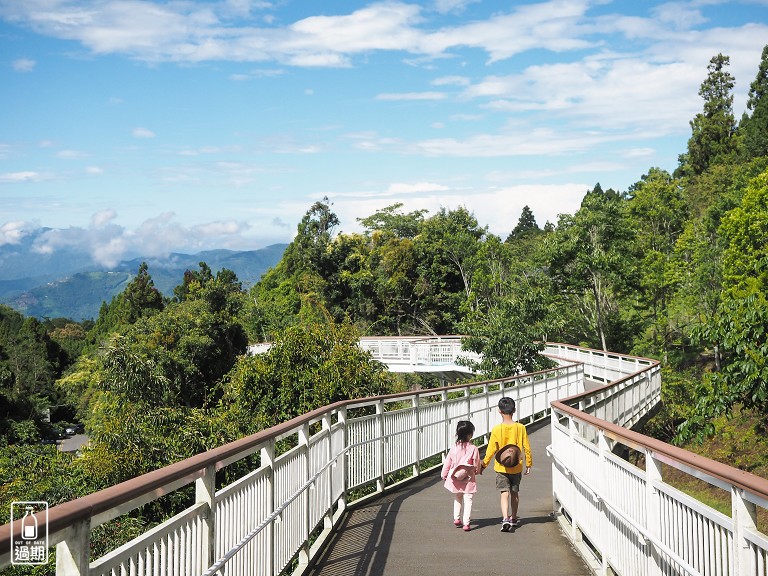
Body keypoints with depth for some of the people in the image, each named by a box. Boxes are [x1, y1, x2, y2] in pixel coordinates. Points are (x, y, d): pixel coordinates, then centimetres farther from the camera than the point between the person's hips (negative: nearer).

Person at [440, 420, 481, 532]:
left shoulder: (454, 448, -7)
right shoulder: (473, 448, -14)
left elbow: (447, 462, 1)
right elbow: (477, 464, -5)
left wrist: (444, 474, 15)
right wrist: (477, 471, 17)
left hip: (455, 479, 3)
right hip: (468, 479, -3)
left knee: (457, 499, 23)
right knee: (467, 501, 2)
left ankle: (456, 518, 22)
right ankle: (466, 523, -3)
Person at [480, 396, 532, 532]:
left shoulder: (497, 429, -13)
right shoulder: (520, 428, -8)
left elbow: (491, 450, -8)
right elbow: (526, 448, -2)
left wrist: (484, 465, 6)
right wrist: (529, 464, 12)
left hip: (501, 467, -2)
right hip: (516, 467, 2)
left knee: (504, 493, -4)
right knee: (514, 493, 18)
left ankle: (505, 519, -22)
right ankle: (513, 518, 30)